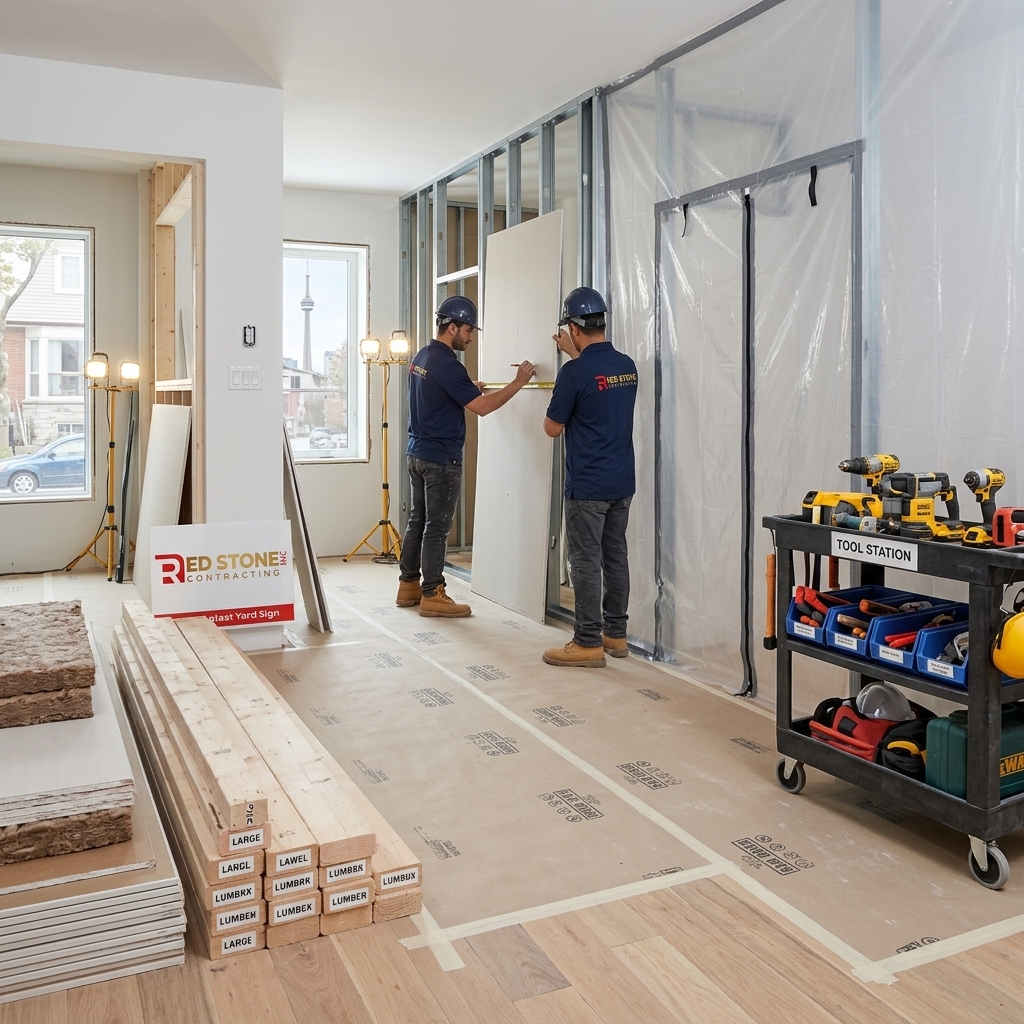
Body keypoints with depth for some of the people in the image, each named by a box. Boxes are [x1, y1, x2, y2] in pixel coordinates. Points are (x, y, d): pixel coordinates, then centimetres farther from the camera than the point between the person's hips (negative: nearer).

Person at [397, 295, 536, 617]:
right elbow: (482, 407, -20)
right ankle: (432, 595, 4)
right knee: (437, 527, -3)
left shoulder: (421, 357, 11)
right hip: (441, 458, -9)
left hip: (417, 453, 9)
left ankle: (408, 586, 21)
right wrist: (518, 382, -13)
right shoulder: (446, 364, -18)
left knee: (418, 520, 14)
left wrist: (468, 389, 21)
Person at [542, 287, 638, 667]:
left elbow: (552, 428, -6)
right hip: (623, 482, 7)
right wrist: (576, 355, 26)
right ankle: (616, 634, 23)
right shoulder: (627, 365, 5)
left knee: (586, 562, 0)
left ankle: (588, 643, 5)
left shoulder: (574, 372, -16)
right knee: (615, 556, 14)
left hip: (587, 486, -7)